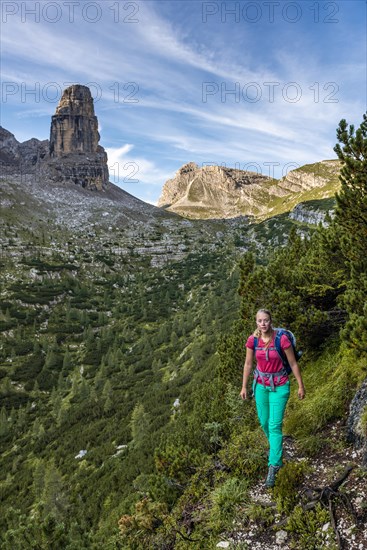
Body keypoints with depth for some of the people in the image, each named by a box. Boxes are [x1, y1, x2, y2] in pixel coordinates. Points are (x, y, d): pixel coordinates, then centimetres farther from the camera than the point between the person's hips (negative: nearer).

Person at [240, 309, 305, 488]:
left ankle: (273, 466, 1)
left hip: (279, 386, -3)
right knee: (264, 422, 16)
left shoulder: (282, 339, -20)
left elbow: (293, 363, -9)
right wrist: (244, 387, 6)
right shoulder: (252, 340, -10)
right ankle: (276, 448, 45)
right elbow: (248, 364, 1)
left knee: (275, 425, -8)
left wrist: (301, 386, -3)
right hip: (260, 385, 4)